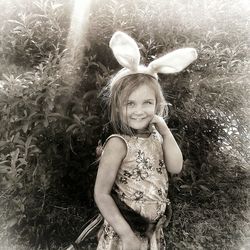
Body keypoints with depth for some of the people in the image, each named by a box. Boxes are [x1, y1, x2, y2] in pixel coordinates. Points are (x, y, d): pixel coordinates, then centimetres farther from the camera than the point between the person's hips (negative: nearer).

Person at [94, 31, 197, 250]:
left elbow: (176, 167, -12)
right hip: (125, 231, -6)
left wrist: (165, 131, -15)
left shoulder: (155, 136, -2)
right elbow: (101, 193, -19)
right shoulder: (118, 143, -21)